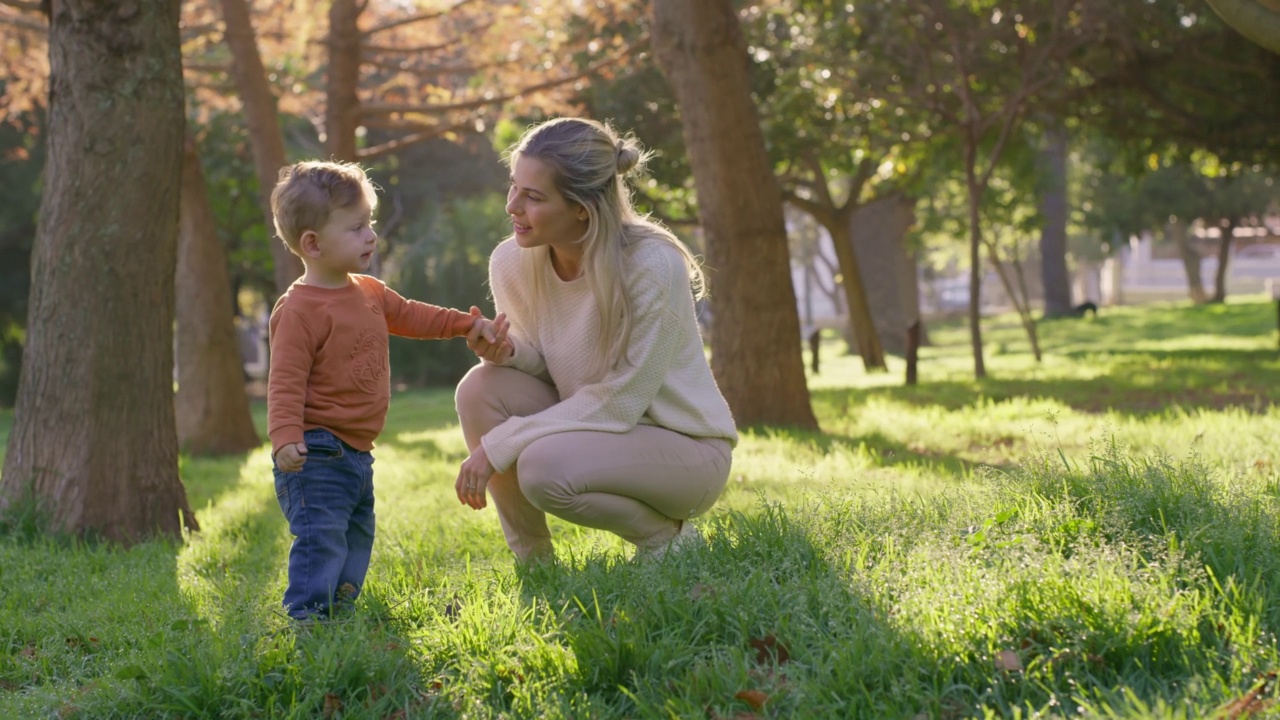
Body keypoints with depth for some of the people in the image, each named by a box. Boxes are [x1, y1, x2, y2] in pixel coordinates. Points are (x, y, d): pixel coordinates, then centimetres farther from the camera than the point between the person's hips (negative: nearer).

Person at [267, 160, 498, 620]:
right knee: (321, 538, -16)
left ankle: (337, 610, 29)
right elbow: (285, 382, -22)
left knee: (357, 536, 18)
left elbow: (409, 317, 26)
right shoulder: (299, 310, -18)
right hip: (315, 453, -10)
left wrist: (467, 322, 19)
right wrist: (285, 439, -32)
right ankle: (307, 616, -14)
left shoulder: (369, 293, 9)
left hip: (355, 452, 10)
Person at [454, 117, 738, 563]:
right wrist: (506, 352, -22)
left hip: (687, 447, -6)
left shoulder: (651, 265, -26)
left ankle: (666, 536, -3)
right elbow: (540, 359, 3)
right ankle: (531, 561, -4)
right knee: (482, 389, -20)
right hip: (591, 428, 6)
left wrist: (499, 445, -27)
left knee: (545, 467, -32)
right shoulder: (512, 262, -10)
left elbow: (619, 402, -25)